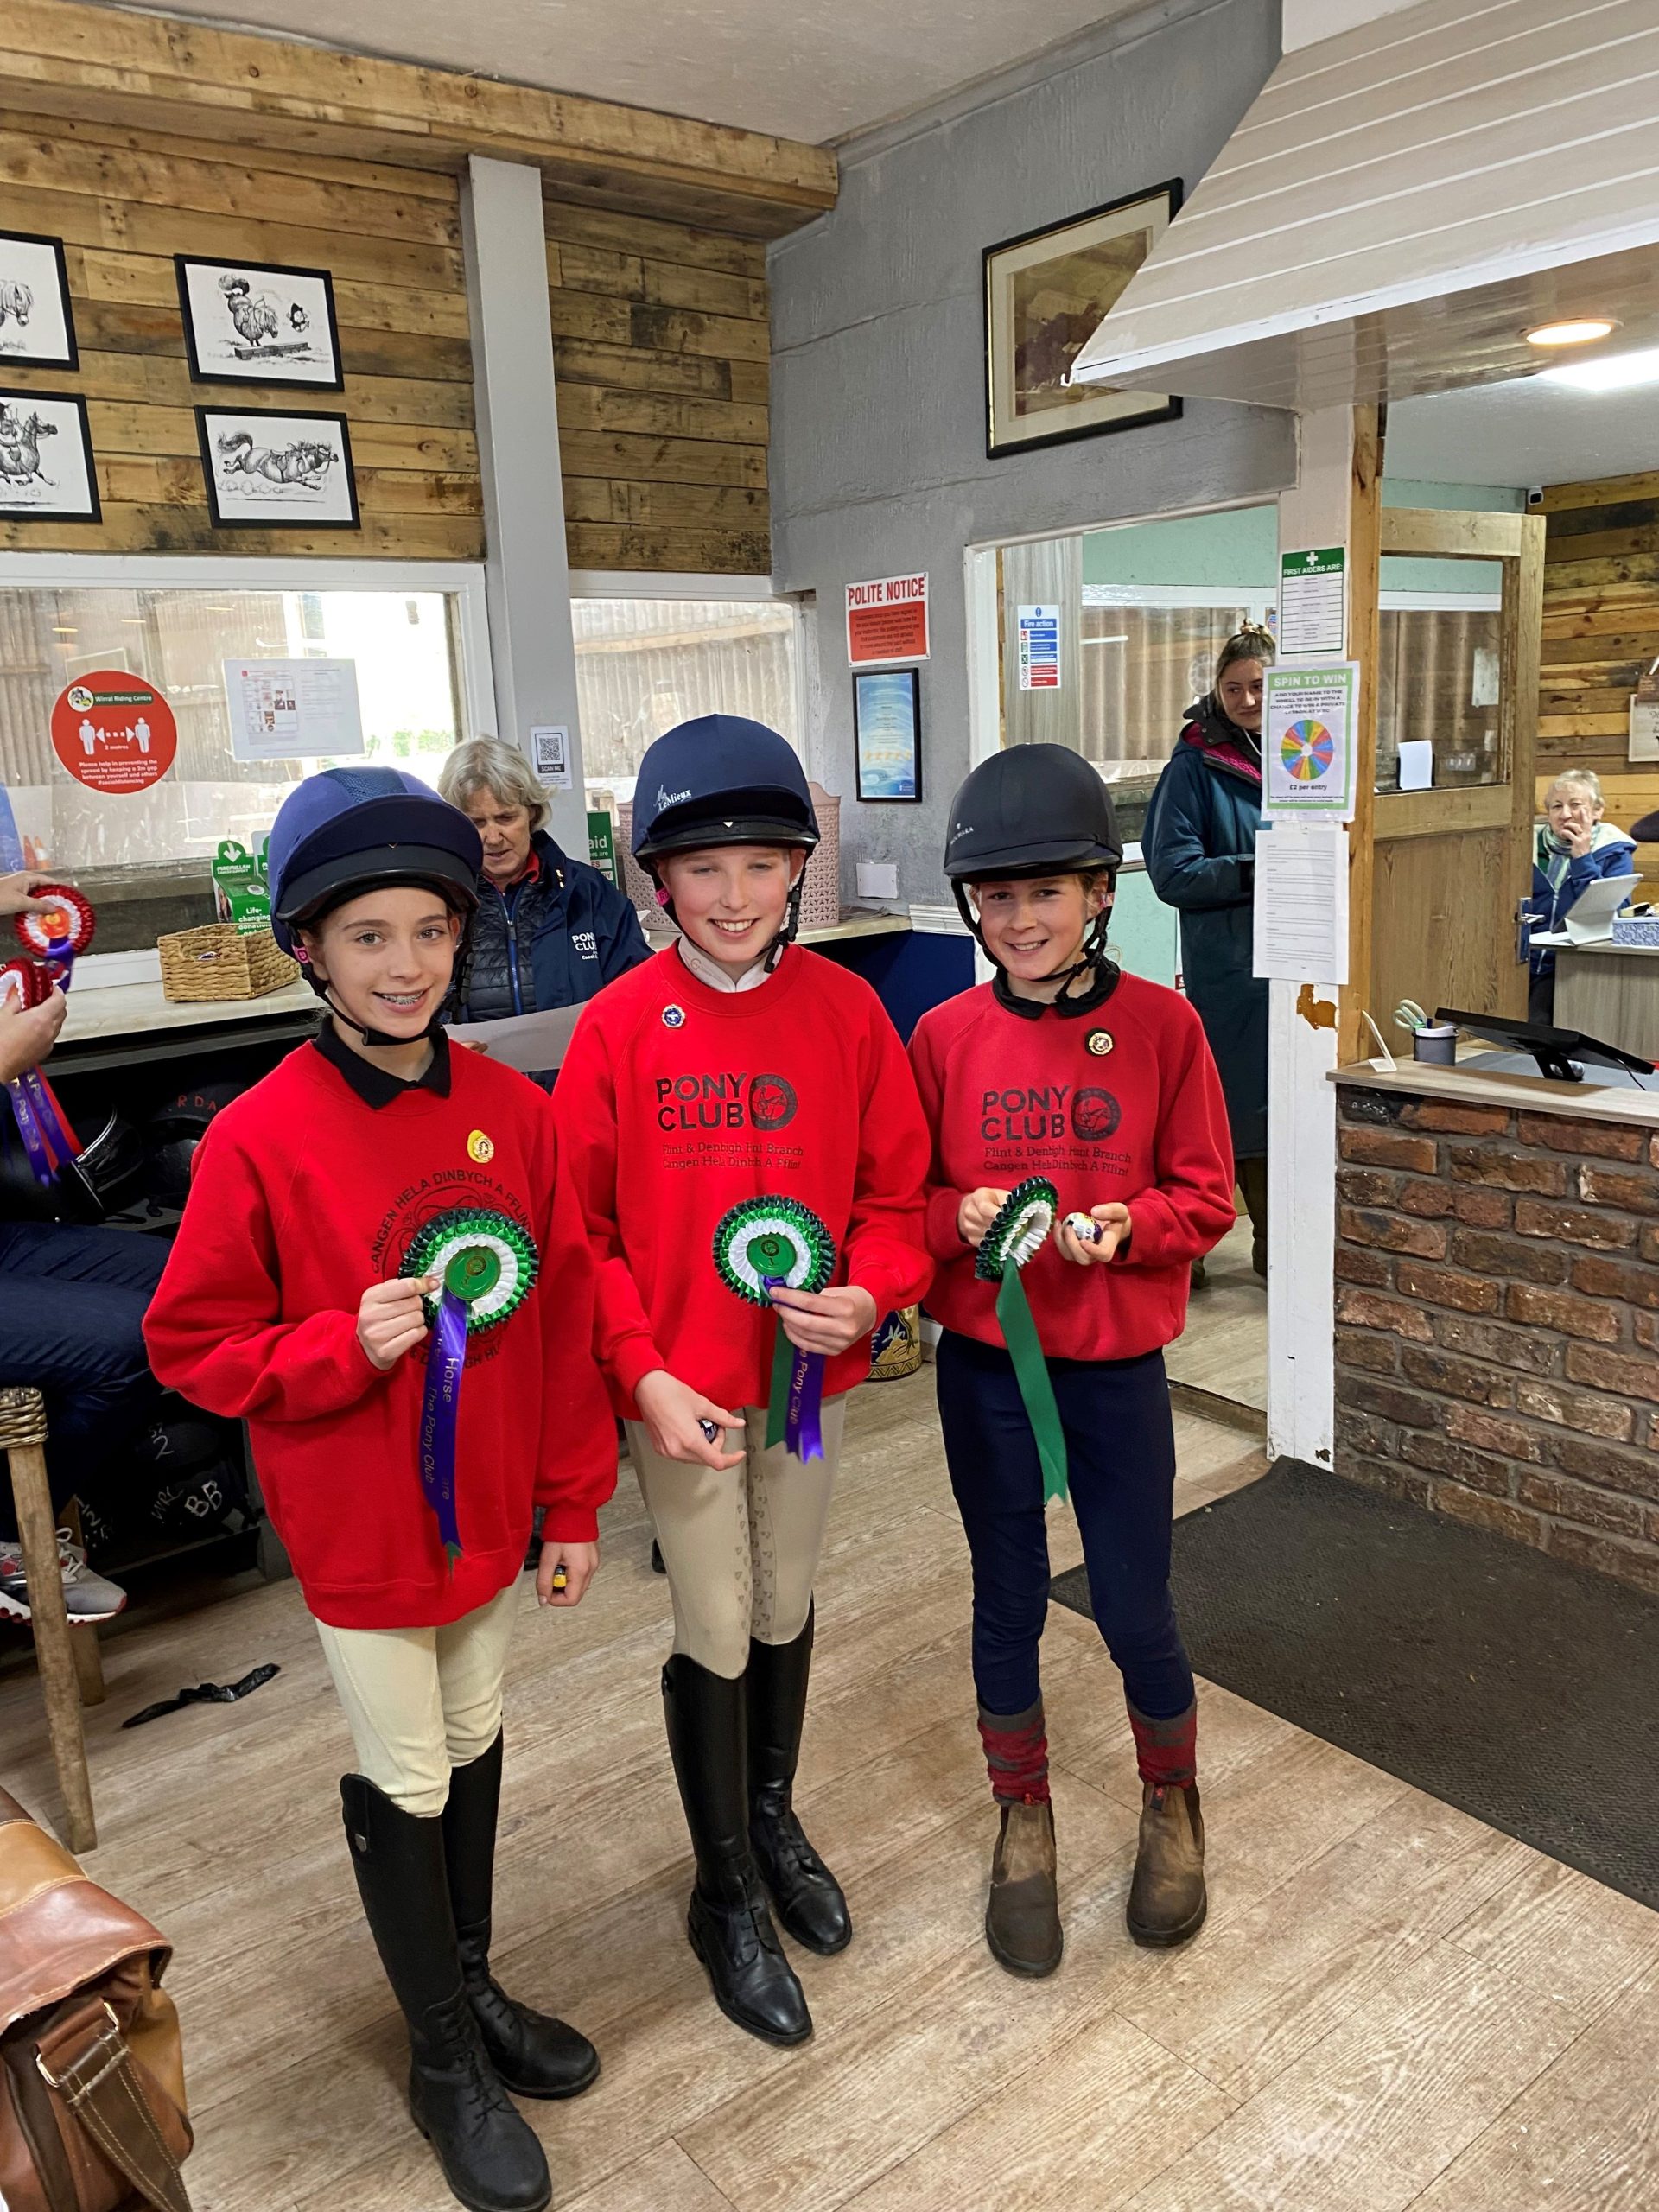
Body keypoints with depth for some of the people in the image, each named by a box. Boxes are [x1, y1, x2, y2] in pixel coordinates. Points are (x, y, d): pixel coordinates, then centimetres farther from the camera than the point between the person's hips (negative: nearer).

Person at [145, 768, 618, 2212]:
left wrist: (573, 1502, 4)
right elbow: (193, 1346, -9)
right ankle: (445, 2059, 37)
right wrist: (347, 1348, -26)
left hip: (492, 1512, 4)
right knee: (405, 1787, 13)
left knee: (475, 1749, 22)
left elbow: (566, 1318, 0)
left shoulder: (514, 1112, -7)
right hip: (360, 1535, -4)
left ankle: (474, 1985, 47)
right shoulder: (259, 1140, -18)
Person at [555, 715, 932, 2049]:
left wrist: (871, 1292, -18)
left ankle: (774, 1815, 47)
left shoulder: (846, 1009, -6)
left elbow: (895, 1188, 0)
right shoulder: (621, 1026, -12)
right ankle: (727, 1892, 33)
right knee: (716, 1635, 9)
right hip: (680, 1388, -2)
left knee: (787, 1607, 20)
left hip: (809, 1371, 3)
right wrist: (648, 1376, -16)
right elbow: (584, 1232, -8)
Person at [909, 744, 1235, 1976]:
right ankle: (1023, 1825, 39)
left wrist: (1124, 1226, -21)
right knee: (1009, 1604, 15)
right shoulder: (945, 1036, -5)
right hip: (983, 1367, 1)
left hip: (1118, 1368, -1)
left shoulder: (1161, 1025, -8)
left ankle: (1172, 1804, 42)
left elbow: (1206, 1198, -3)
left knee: (1136, 1610, 10)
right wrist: (963, 1220, -19)